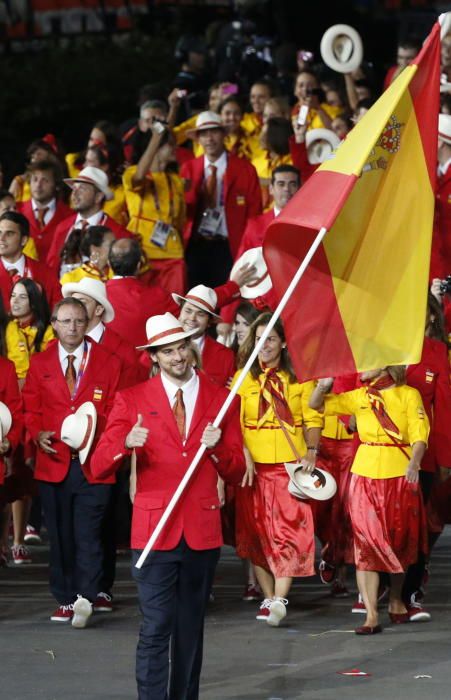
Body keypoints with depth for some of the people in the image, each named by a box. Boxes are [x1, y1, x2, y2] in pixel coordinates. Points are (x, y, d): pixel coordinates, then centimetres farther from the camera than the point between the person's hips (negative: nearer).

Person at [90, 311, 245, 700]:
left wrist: (217, 448, -12)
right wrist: (126, 444, -23)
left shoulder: (220, 399, 8)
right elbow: (99, 467, -3)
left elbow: (236, 474, 9)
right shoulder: (133, 400, 2)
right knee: (156, 628, -10)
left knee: (191, 628, 11)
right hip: (155, 529, -3)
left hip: (202, 531, 3)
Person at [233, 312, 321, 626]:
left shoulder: (299, 377, 6)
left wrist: (311, 453, -11)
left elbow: (313, 419, 4)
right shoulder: (243, 378, 8)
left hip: (291, 464, -1)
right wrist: (243, 457, -12)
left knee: (289, 529, -11)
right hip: (254, 465, 1)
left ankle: (280, 600, -17)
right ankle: (268, 596, 10)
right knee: (257, 531, 2)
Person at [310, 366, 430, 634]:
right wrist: (323, 386, -8)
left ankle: (396, 600, 33)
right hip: (366, 476, 2)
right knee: (366, 542, -6)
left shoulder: (408, 395, 0)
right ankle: (371, 615, -9)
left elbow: (419, 434, -8)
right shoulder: (358, 398, 10)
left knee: (400, 541, 10)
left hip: (400, 478, -2)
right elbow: (317, 405, 13)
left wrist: (414, 463, -26)